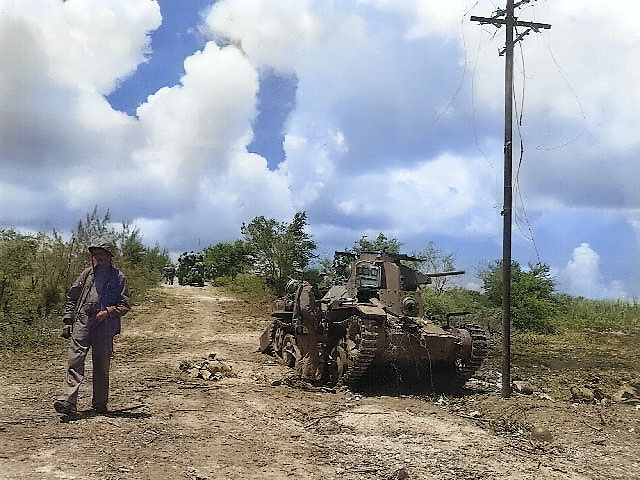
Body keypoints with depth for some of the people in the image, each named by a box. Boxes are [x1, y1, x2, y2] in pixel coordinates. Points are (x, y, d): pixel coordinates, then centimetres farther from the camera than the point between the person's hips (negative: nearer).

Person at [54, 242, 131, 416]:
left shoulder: (119, 278, 3)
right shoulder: (86, 274, 11)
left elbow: (125, 305, 2)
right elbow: (71, 298, 15)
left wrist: (108, 311, -13)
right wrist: (67, 321, 7)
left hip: (104, 328, -1)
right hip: (82, 323, 1)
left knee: (102, 367, 7)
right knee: (75, 361, -10)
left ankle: (100, 403, 19)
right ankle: (67, 401, -16)